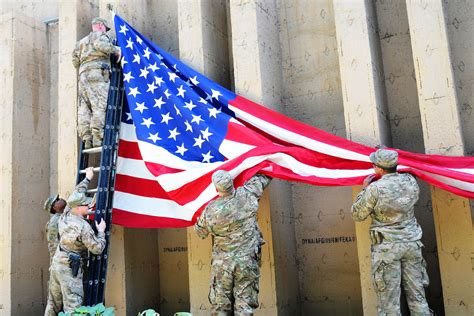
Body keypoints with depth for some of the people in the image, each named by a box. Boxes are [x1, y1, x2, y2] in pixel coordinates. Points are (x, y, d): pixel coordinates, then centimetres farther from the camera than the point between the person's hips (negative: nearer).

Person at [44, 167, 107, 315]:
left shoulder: (66, 215, 2)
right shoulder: (84, 227, -18)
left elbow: (76, 194, 17)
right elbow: (97, 248, -13)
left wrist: (88, 178, 26)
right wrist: (101, 231, 1)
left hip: (56, 263, 8)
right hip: (70, 268, -8)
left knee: (53, 303, 16)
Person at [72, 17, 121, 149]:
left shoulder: (81, 42, 32)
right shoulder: (99, 35, 10)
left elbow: (75, 61, 25)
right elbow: (101, 45, -14)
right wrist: (116, 49, -3)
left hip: (83, 74, 8)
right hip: (97, 72, -8)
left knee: (85, 108, 0)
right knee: (100, 106, -16)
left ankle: (86, 139, -7)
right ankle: (98, 138, -27)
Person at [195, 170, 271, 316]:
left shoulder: (210, 210, -10)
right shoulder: (247, 195, -9)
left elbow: (200, 232, 8)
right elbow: (263, 177, 9)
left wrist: (198, 220, 26)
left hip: (221, 263, 0)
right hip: (247, 261, 0)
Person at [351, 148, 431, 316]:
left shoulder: (375, 188, -15)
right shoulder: (410, 181, -1)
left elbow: (357, 214, -5)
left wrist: (364, 189, 5)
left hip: (386, 247, -5)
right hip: (412, 243, 5)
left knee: (389, 299, 3)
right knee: (417, 295, 13)